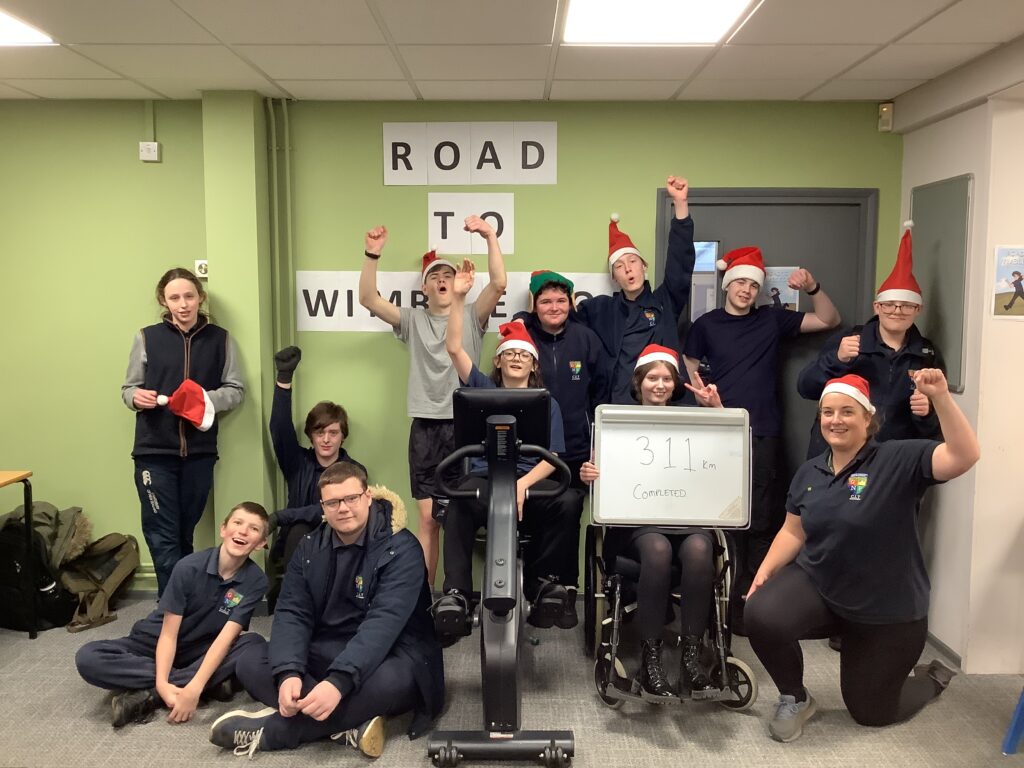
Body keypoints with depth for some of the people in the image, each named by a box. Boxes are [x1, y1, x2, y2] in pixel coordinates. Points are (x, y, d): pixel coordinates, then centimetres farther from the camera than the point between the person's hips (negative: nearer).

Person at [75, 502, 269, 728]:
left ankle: (148, 695, -27)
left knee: (255, 645, -29)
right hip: (157, 645, 0)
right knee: (88, 658, -26)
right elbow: (168, 633, -19)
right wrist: (162, 683, -35)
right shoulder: (189, 567, -21)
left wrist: (194, 688, -37)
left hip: (202, 651, 0)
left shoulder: (255, 581, -18)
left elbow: (226, 637, -25)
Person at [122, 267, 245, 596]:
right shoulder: (147, 337, 0)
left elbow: (236, 390, 4)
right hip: (154, 450, -1)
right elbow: (128, 388, 7)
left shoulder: (219, 339, 3)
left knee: (184, 533, 14)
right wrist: (136, 396, -17)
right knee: (163, 536, -2)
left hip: (199, 451, 1)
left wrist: (208, 398, -16)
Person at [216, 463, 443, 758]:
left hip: (385, 657, -5)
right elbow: (292, 613, -5)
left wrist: (339, 681, -41)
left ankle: (272, 729, -26)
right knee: (251, 663, -16)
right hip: (324, 653, 5)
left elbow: (383, 623, -27)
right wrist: (288, 673, -25)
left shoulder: (401, 549, -16)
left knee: (390, 681, -39)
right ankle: (352, 723, -28)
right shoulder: (310, 547, 2)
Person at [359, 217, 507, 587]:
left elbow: (499, 284, -9)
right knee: (428, 518, 3)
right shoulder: (413, 319, 10)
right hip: (425, 428, 1)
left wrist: (491, 237, -16)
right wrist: (372, 254, -12)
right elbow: (368, 298, -1)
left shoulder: (472, 317, 6)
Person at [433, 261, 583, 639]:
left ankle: (542, 582, -12)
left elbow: (552, 458, 4)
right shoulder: (483, 389, 16)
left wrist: (522, 484, -16)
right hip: (485, 476, -1)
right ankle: (454, 594, -31)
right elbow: (454, 348, 3)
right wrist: (458, 297, -6)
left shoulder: (547, 403, 15)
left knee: (569, 501, -31)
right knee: (460, 505, -36)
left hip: (531, 481, 1)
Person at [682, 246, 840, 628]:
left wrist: (813, 288, -4)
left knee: (762, 520, 1)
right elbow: (689, 372, 12)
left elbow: (829, 321, 12)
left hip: (764, 434, 1)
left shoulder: (771, 320, 9)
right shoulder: (706, 325, 6)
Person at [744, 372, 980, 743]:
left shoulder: (898, 460, -15)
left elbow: (965, 456, -29)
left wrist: (940, 397, -40)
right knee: (761, 615, -28)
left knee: (870, 711, 10)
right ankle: (795, 699, 1)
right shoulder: (808, 473, 2)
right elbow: (793, 532, 7)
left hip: (887, 611, -3)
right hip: (816, 586, 3)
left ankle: (933, 678, 43)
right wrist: (765, 571, -7)